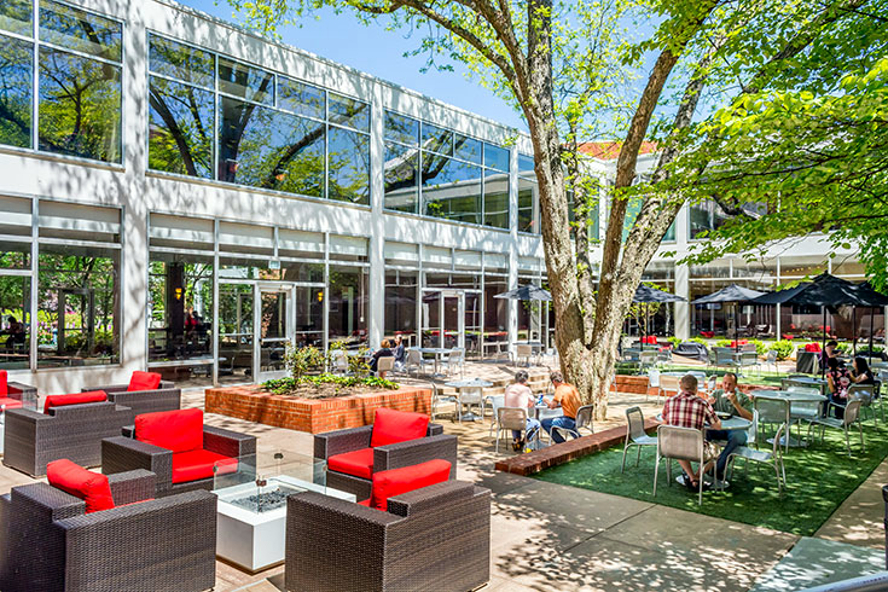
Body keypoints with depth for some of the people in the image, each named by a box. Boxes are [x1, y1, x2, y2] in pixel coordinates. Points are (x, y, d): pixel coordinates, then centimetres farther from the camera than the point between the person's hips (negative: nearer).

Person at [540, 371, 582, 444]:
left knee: (544, 422, -1)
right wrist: (558, 405, 16)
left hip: (570, 420, -8)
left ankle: (562, 444, 2)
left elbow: (552, 406, -18)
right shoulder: (572, 387, 10)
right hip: (579, 419, 8)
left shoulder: (560, 389, -13)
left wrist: (547, 401, 2)